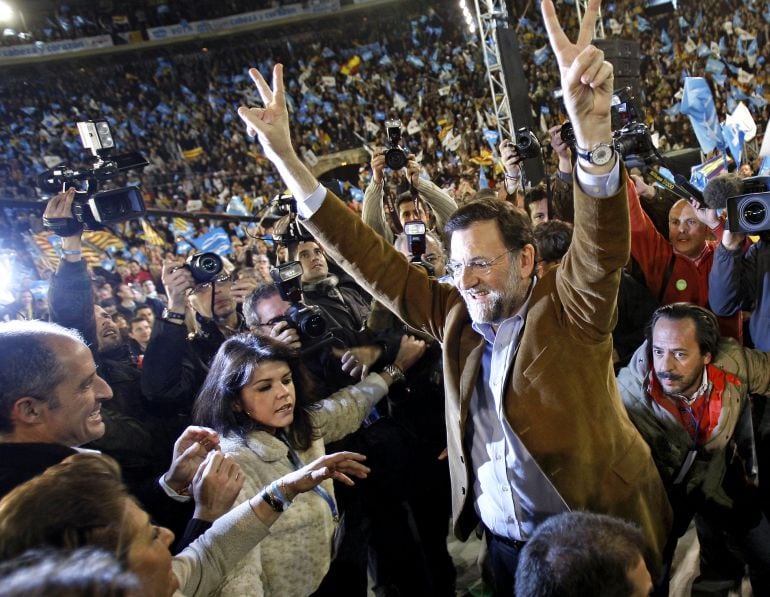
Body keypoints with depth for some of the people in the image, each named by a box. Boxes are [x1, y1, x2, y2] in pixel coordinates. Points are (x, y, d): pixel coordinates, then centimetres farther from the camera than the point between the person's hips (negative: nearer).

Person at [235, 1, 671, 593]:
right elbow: (373, 261, -4)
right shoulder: (455, 317, -3)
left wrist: (592, 124, -49)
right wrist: (285, 157, -9)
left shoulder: (571, 308, -13)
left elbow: (605, 239, -31)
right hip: (506, 547, 4)